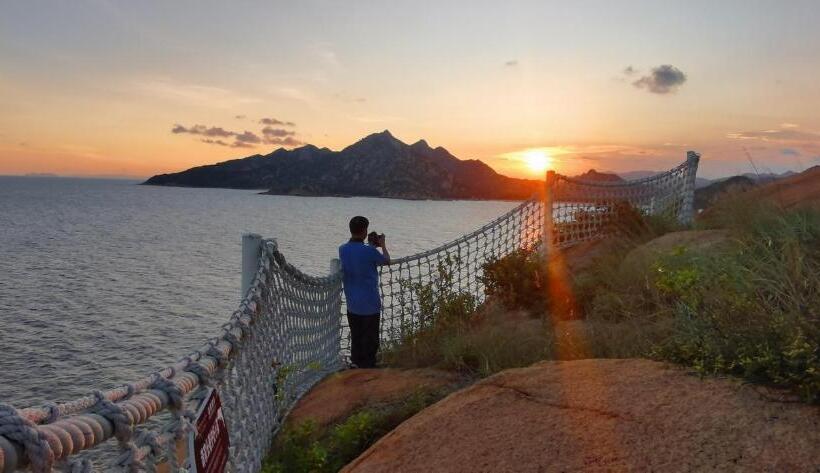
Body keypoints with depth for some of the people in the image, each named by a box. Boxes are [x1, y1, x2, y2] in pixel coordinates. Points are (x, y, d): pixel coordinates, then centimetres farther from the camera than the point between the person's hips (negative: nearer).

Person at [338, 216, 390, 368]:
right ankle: (368, 366, 13)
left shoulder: (342, 250, -2)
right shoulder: (369, 251, -19)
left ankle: (356, 364, 25)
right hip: (370, 304, -5)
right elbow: (387, 260, 0)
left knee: (356, 338, 17)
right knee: (370, 339, 7)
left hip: (352, 305, 6)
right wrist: (382, 245, 16)